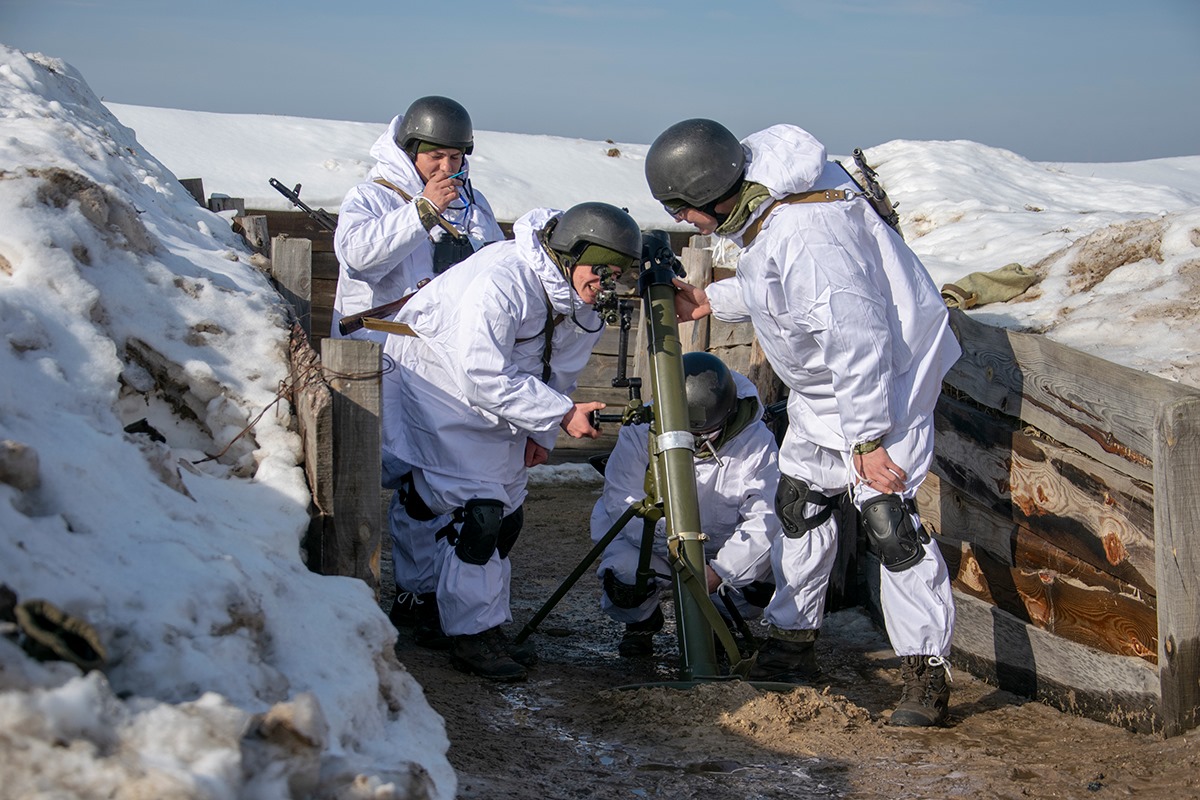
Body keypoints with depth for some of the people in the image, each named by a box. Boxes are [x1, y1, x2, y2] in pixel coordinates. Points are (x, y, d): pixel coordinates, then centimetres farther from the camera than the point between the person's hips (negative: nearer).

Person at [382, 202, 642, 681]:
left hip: (497, 402, 9)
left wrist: (540, 435, -5)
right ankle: (471, 637, -7)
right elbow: (486, 378, -34)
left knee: (506, 515, 8)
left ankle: (490, 627, 18)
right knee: (477, 510, -15)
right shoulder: (501, 281, -33)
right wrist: (561, 414, -33)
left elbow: (558, 374, 6)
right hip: (441, 386, -8)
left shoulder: (580, 303, -6)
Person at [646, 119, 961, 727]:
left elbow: (857, 340, -33)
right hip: (820, 384, 10)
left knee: (887, 519, -15)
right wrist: (714, 301, 9)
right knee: (799, 500, 15)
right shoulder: (756, 210, -3)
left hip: (885, 376, -10)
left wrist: (867, 439, -30)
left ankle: (927, 671, -9)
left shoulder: (807, 234, -34)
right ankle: (793, 633, 30)